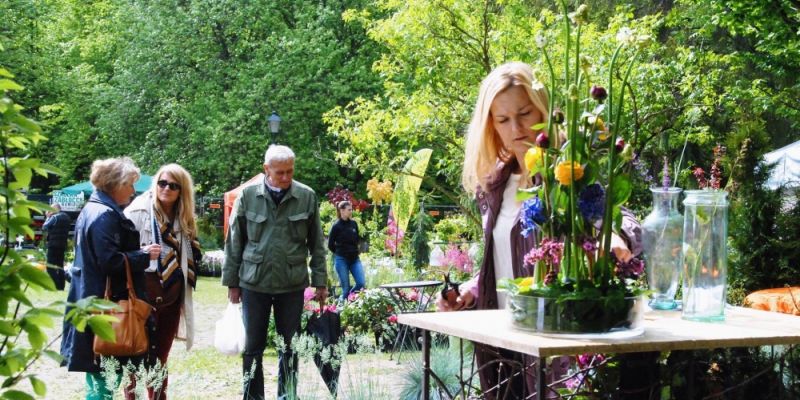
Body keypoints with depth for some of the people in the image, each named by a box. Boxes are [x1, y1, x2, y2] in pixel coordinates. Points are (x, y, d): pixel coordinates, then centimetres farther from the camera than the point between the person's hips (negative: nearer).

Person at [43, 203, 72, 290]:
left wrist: (48, 217, 2)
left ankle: (56, 286, -14)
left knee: (50, 267, -6)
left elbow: (44, 227, -10)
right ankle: (61, 286, 15)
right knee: (60, 267, 14)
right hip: (63, 245, 8)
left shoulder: (54, 217, -13)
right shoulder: (66, 217, 13)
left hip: (53, 245, -8)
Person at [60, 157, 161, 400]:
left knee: (98, 370, 16)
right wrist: (144, 255, -10)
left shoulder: (92, 210, 15)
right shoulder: (106, 216, -16)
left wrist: (138, 253, 14)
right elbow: (110, 261, -22)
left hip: (90, 298, 10)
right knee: (106, 373, -5)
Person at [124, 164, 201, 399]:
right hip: (145, 293, -6)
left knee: (161, 356, 12)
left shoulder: (184, 220, 11)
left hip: (172, 297, 6)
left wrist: (183, 289, 16)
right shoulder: (138, 212, -8)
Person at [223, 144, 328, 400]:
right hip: (254, 283, 0)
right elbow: (234, 242, 4)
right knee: (253, 346, 6)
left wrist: (320, 282, 3)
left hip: (292, 284, 0)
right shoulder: (248, 196, -3)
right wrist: (232, 282, 4)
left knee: (289, 347, 8)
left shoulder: (307, 197, -2)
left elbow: (316, 244, 4)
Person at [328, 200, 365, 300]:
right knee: (346, 287, -3)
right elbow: (331, 245, -2)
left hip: (355, 259, 5)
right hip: (341, 260, -5)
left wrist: (354, 251, 8)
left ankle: (346, 298, 18)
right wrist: (340, 252, 7)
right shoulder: (336, 226, -9)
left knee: (361, 283, -5)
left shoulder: (354, 224, 6)